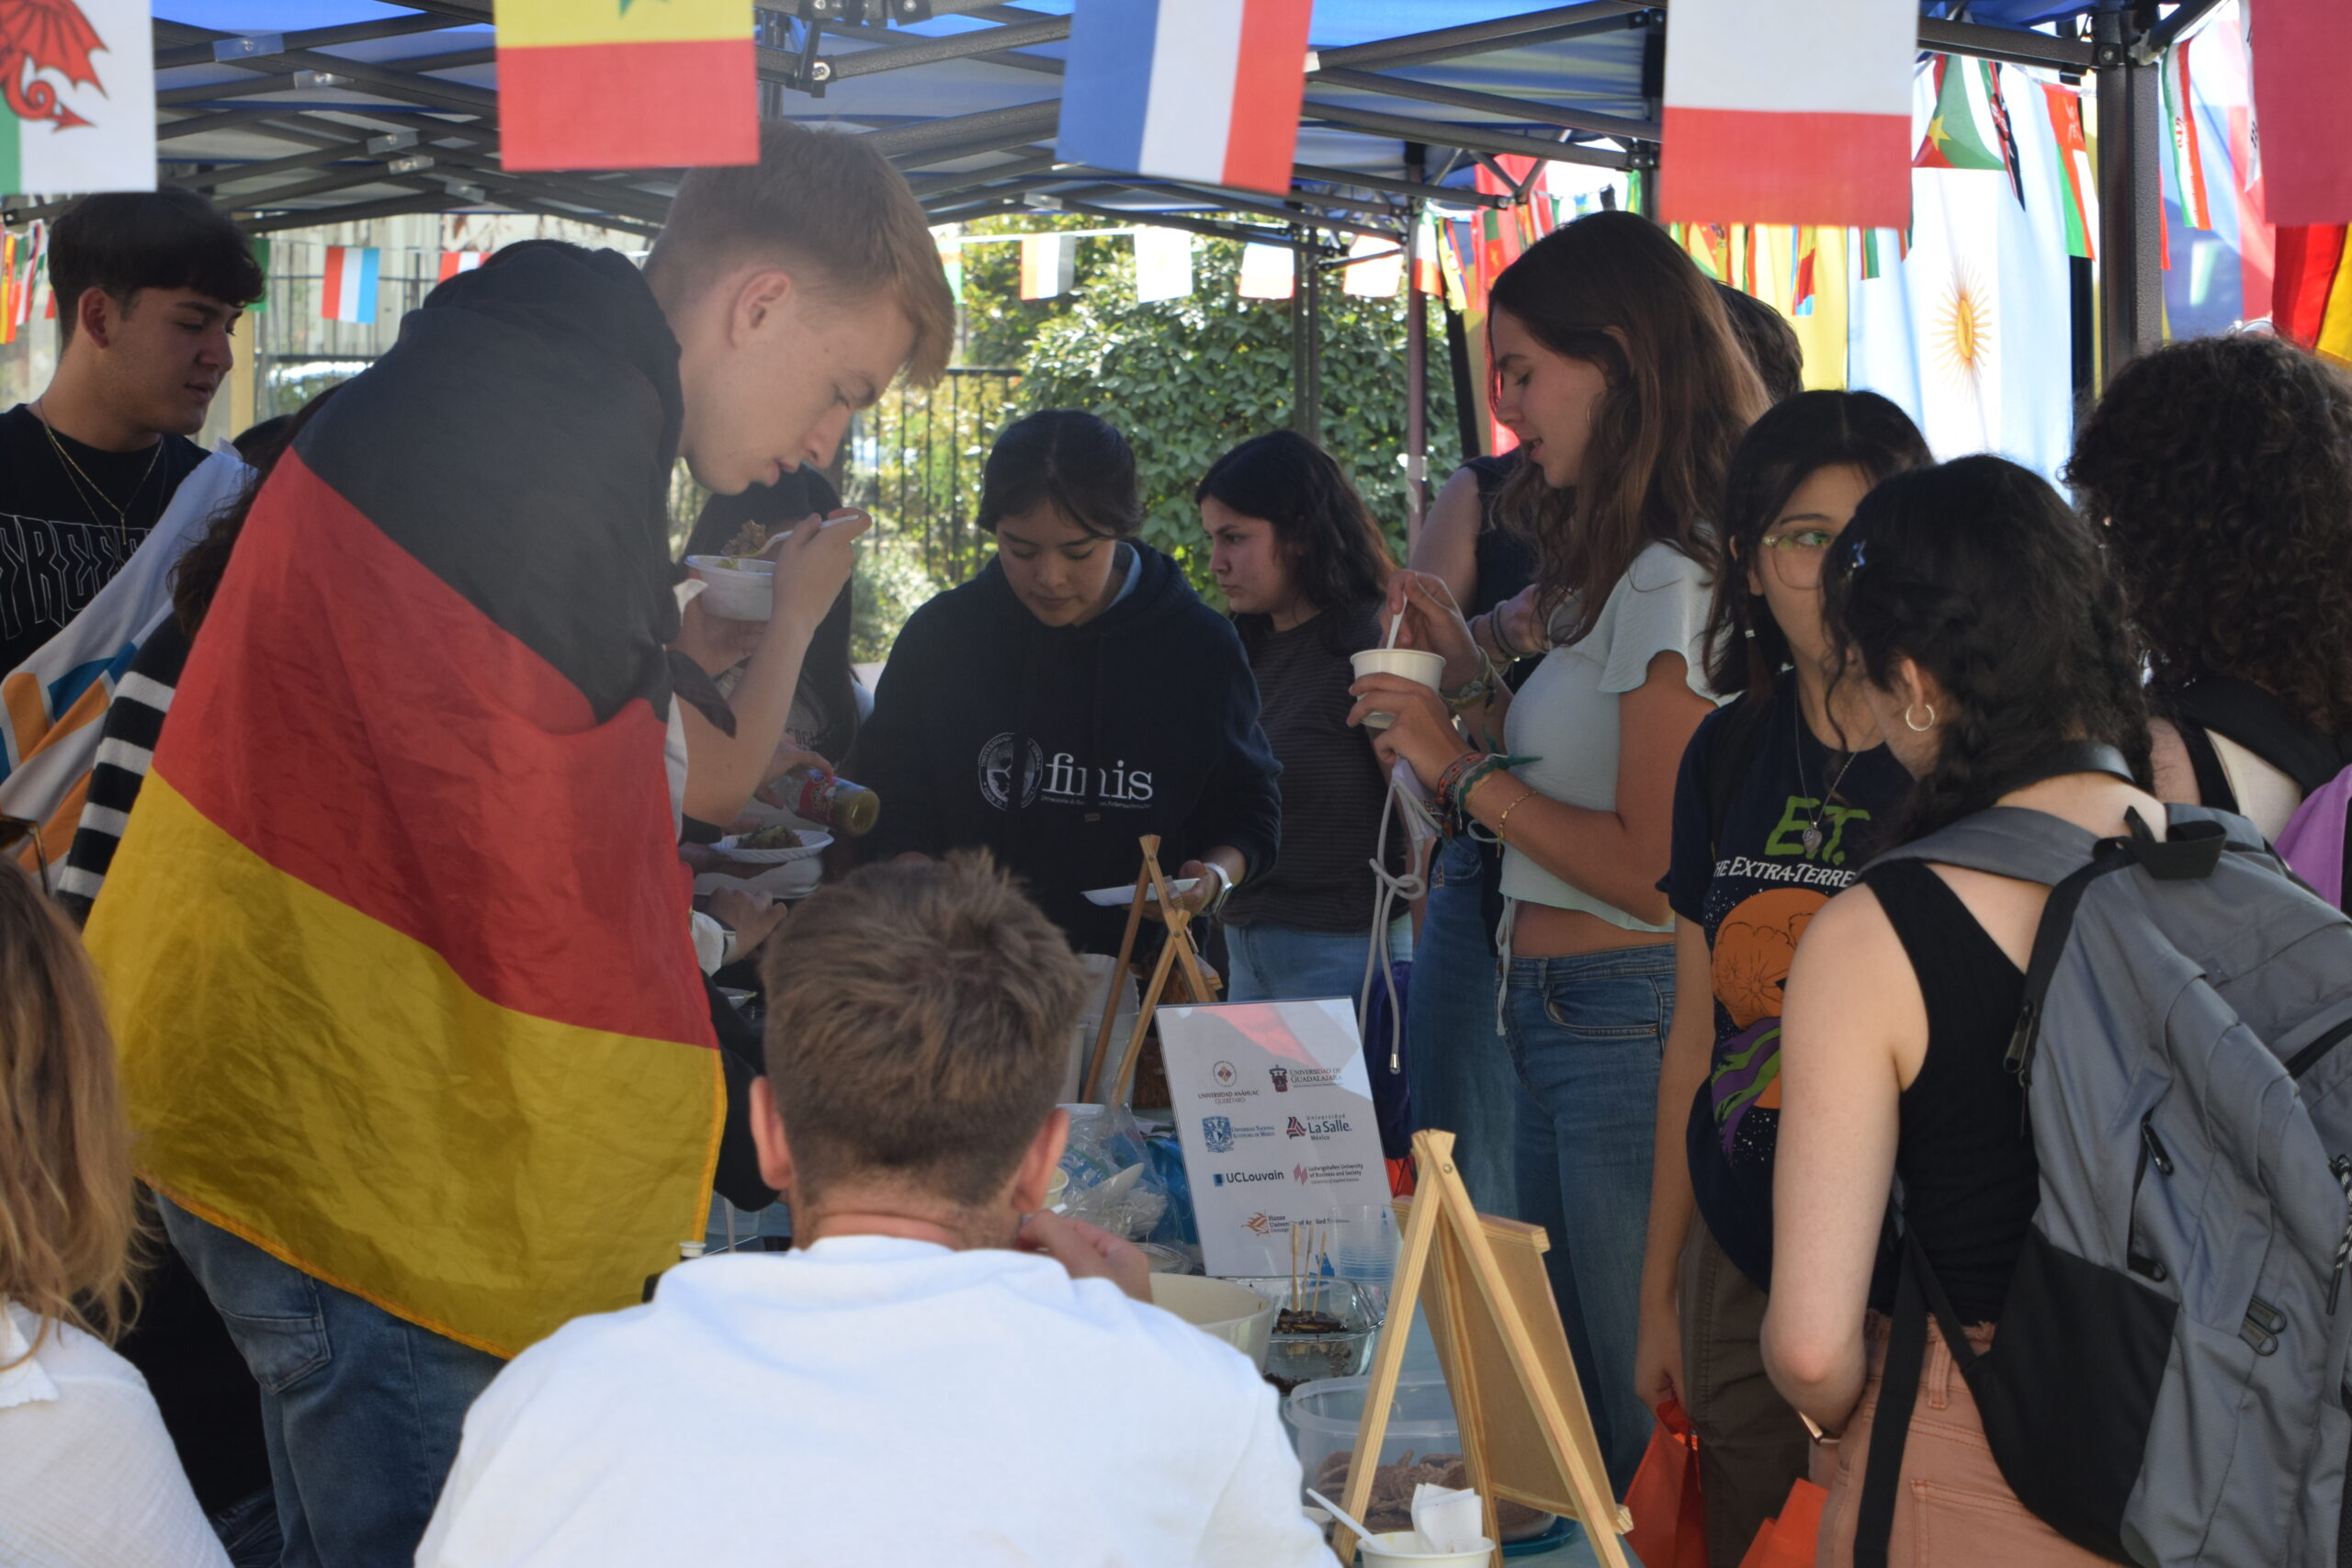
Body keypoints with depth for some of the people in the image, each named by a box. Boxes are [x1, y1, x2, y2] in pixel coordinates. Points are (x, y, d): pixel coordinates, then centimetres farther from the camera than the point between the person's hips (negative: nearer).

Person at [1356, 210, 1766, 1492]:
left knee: (1641, 1420, -1)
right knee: (1563, 1400, 16)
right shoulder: (1617, 573, 15)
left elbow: (1652, 866, -21)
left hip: (1627, 1019, -10)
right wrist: (1470, 677, 11)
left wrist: (1466, 771, -13)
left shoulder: (1672, 585, -15)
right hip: (1555, 1019, 10)